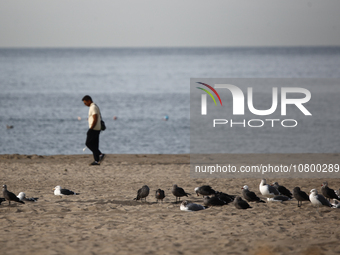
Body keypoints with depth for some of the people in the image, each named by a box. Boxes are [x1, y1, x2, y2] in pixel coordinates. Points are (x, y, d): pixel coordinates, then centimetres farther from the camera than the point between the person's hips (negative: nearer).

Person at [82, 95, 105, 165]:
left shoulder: (93, 107, -15)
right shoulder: (95, 106, 17)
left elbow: (95, 119, -22)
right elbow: (99, 118, 23)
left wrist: (90, 129, -20)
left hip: (93, 129, -10)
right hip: (97, 129, 10)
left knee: (88, 143, -8)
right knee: (94, 145, 9)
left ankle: (100, 154, -16)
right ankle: (97, 160, 6)